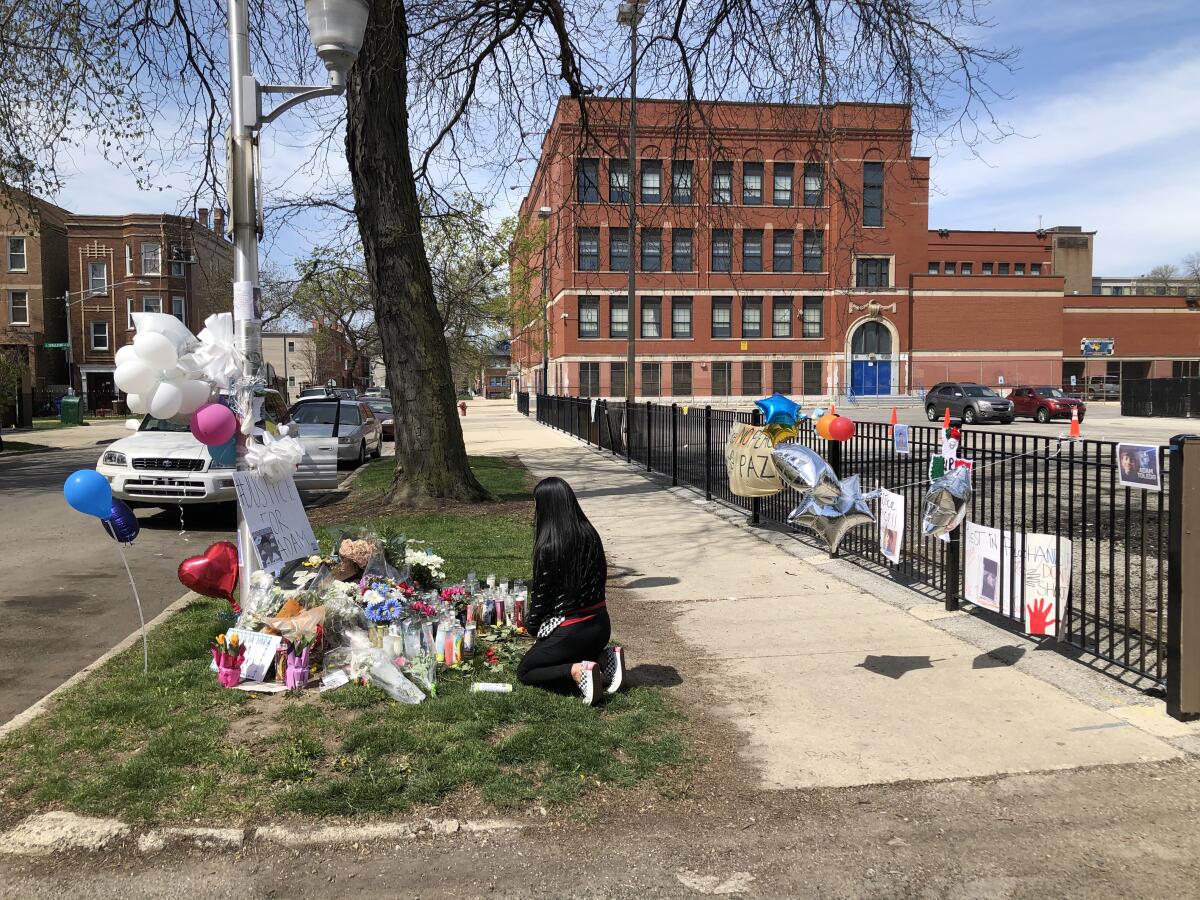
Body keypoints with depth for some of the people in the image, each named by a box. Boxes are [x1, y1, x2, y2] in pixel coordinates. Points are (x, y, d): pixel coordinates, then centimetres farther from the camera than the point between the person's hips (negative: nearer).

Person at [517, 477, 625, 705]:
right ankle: (605, 658, 8)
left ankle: (577, 672, -10)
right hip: (601, 624, 7)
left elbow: (540, 593, -11)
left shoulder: (549, 547, -21)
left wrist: (531, 624, 10)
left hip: (570, 631, -7)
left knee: (525, 672, 15)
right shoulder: (589, 534, -1)